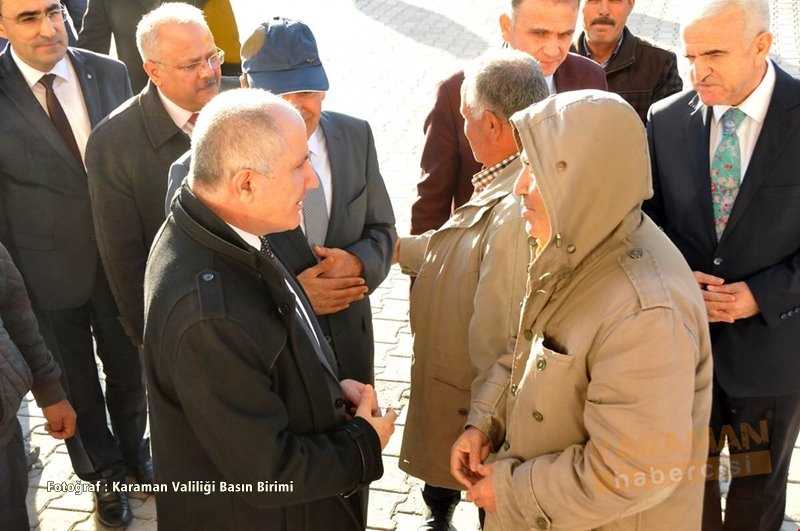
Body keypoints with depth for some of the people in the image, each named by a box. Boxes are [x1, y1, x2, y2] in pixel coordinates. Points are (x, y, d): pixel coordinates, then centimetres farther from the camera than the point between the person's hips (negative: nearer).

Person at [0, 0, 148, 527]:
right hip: (48, 274, -2)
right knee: (77, 383, 19)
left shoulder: (110, 73, -7)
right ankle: (105, 472, 45)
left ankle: (134, 447, 52)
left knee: (127, 369, 23)